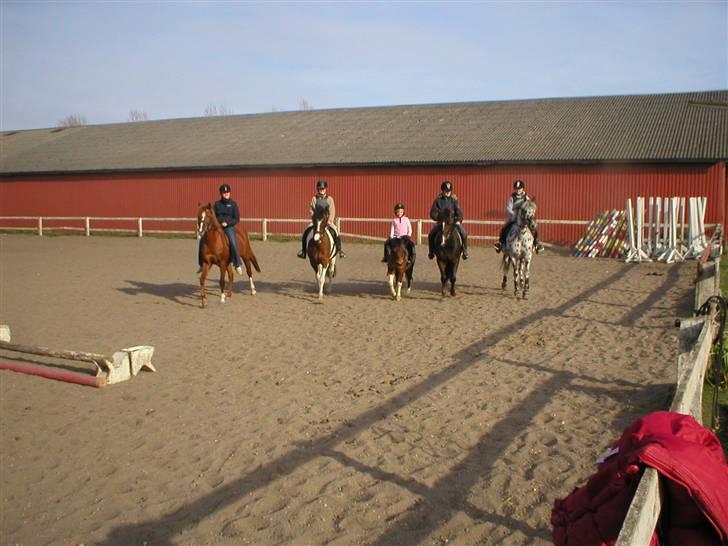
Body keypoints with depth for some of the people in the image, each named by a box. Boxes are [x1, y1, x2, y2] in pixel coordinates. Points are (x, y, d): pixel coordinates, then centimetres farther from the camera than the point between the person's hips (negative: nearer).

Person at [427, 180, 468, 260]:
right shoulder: (438, 200, -1)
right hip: (441, 222, 0)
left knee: (463, 234, -20)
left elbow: (458, 211, -3)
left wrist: (459, 220, -19)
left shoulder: (454, 199, 1)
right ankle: (431, 252, 4)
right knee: (431, 234, -18)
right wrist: (439, 218, -18)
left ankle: (465, 251, -1)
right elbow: (433, 213, -2)